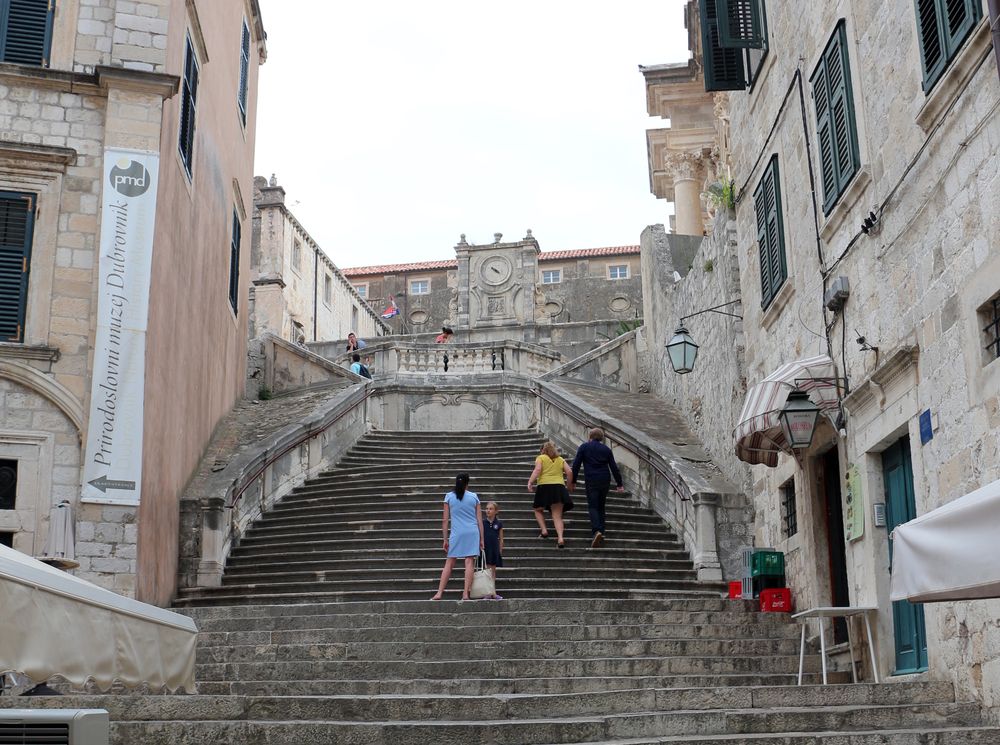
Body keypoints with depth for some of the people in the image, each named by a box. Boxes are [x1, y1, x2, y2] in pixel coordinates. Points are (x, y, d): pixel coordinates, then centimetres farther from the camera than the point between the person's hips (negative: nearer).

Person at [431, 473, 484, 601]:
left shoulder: (449, 497, 4)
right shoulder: (474, 497, 7)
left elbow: (445, 520, 2)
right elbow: (480, 520, 6)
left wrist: (445, 539, 8)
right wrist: (481, 539, 10)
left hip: (456, 533, 0)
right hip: (472, 532, 0)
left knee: (449, 563, 5)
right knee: (469, 562, -1)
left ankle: (439, 593, 1)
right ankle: (466, 594, -7)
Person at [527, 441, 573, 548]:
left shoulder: (541, 458, 9)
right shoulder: (560, 459, 19)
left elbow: (537, 470, -8)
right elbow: (569, 472, 9)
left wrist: (530, 482, -10)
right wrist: (570, 484, 21)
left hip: (544, 486, -3)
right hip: (559, 487, 3)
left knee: (538, 510, 22)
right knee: (557, 516, 1)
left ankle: (544, 530, 5)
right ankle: (560, 538, -17)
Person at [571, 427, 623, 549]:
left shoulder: (584, 447, 3)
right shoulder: (606, 449, 10)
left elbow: (576, 465, -1)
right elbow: (614, 467, 8)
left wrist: (573, 481, 6)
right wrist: (619, 484, 13)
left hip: (591, 481, -3)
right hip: (605, 481, 3)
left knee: (592, 506, -5)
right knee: (601, 507, 15)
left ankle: (597, 531, -26)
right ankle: (601, 532, 11)